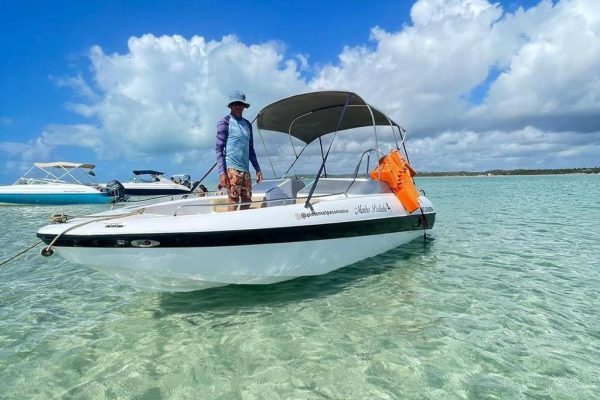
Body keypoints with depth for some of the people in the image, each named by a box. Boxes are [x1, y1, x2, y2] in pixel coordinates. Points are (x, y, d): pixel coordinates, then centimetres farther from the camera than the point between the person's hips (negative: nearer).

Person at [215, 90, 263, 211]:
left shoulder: (247, 124, 17)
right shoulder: (225, 123, 0)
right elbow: (219, 149, -5)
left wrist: (257, 169, 16)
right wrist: (222, 172, -13)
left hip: (245, 169, 6)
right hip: (231, 169, -6)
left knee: (247, 201, 4)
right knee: (233, 201, -7)